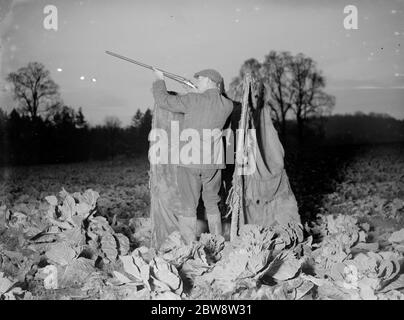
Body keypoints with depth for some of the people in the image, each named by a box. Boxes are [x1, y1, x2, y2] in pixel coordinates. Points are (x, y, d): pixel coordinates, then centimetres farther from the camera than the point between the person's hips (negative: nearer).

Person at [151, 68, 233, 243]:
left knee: (189, 206, 4)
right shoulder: (227, 105, 1)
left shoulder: (193, 100, -11)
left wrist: (159, 79, 12)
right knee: (212, 204, 18)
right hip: (213, 162, 4)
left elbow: (163, 100, -3)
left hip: (189, 161, -4)